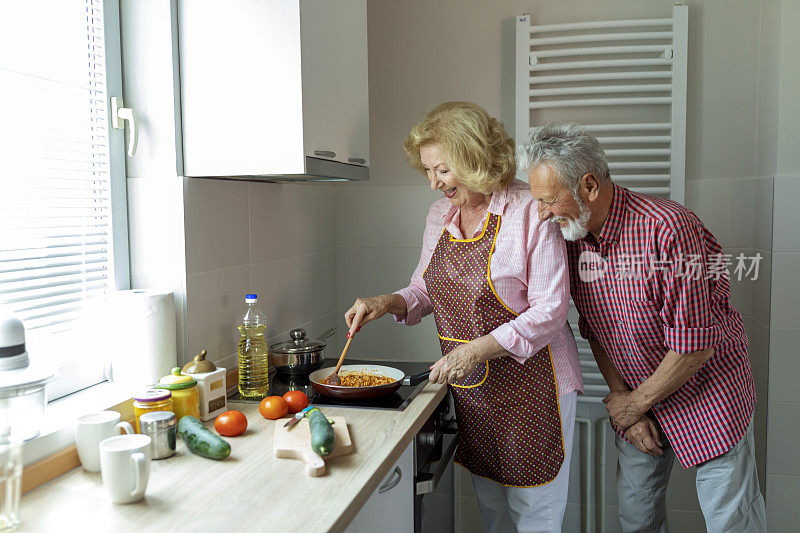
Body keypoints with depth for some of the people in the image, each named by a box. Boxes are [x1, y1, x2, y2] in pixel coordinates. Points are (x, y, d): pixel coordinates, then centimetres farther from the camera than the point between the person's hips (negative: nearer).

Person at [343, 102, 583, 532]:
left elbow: (550, 310, -17)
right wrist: (389, 303, -6)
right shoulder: (441, 214, 6)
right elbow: (426, 290, 15)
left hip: (529, 383, -5)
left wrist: (477, 350, -24)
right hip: (469, 385, 6)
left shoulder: (530, 211, -15)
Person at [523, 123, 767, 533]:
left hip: (706, 395, -5)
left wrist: (633, 404, -14)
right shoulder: (573, 237, -7)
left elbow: (696, 346, -26)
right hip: (636, 396, 6)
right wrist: (621, 396, -5)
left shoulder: (668, 229, -29)